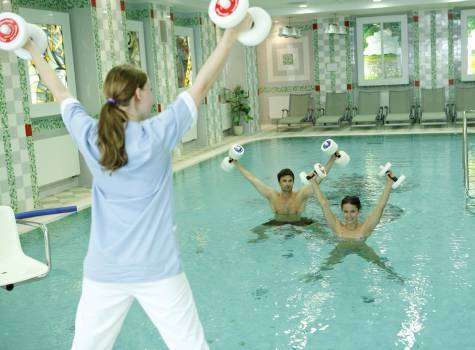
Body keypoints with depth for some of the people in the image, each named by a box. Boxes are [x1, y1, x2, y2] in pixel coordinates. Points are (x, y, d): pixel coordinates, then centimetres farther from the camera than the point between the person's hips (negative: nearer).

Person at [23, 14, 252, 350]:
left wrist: (33, 51, 30)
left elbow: (61, 93, 14)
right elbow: (202, 84, -7)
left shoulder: (89, 136, -2)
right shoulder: (157, 134, -12)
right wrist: (232, 35, 1)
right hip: (157, 270, -3)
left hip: (103, 272, 4)